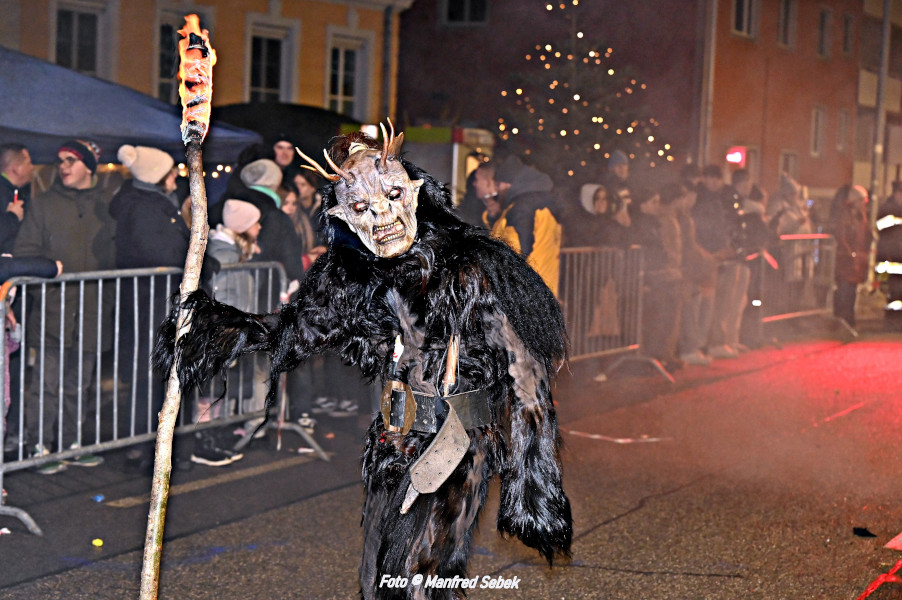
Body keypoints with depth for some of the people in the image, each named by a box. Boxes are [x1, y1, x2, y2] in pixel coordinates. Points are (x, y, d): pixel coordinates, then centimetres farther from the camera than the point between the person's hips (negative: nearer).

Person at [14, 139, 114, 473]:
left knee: (79, 383, 11)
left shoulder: (108, 206, 9)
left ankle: (72, 443, 22)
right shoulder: (45, 204, 3)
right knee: (47, 383, -5)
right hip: (52, 311, -3)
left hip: (92, 310, 3)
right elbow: (25, 252, 2)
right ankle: (40, 446, 4)